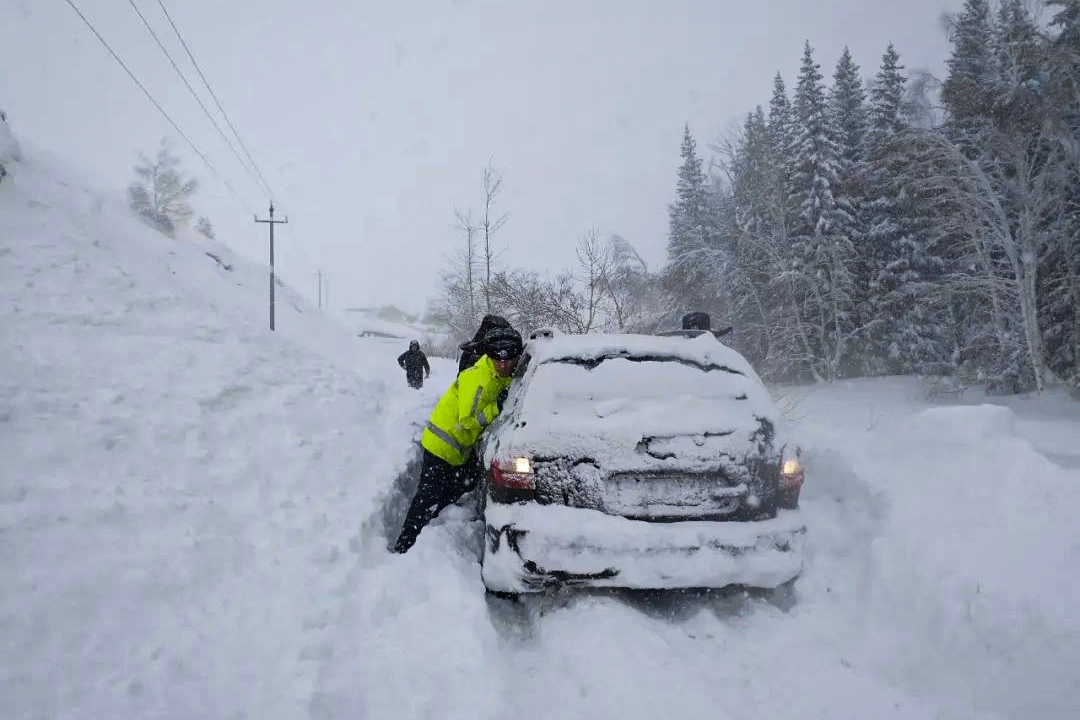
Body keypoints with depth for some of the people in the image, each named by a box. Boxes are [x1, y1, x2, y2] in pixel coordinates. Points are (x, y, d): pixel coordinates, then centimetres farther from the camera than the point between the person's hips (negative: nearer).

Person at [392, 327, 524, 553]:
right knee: (428, 498, -4)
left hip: (461, 448, 9)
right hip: (442, 445, -9)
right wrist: (497, 408, -27)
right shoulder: (477, 378, -26)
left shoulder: (503, 378, 1)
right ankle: (403, 547, 4)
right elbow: (468, 420, -25)